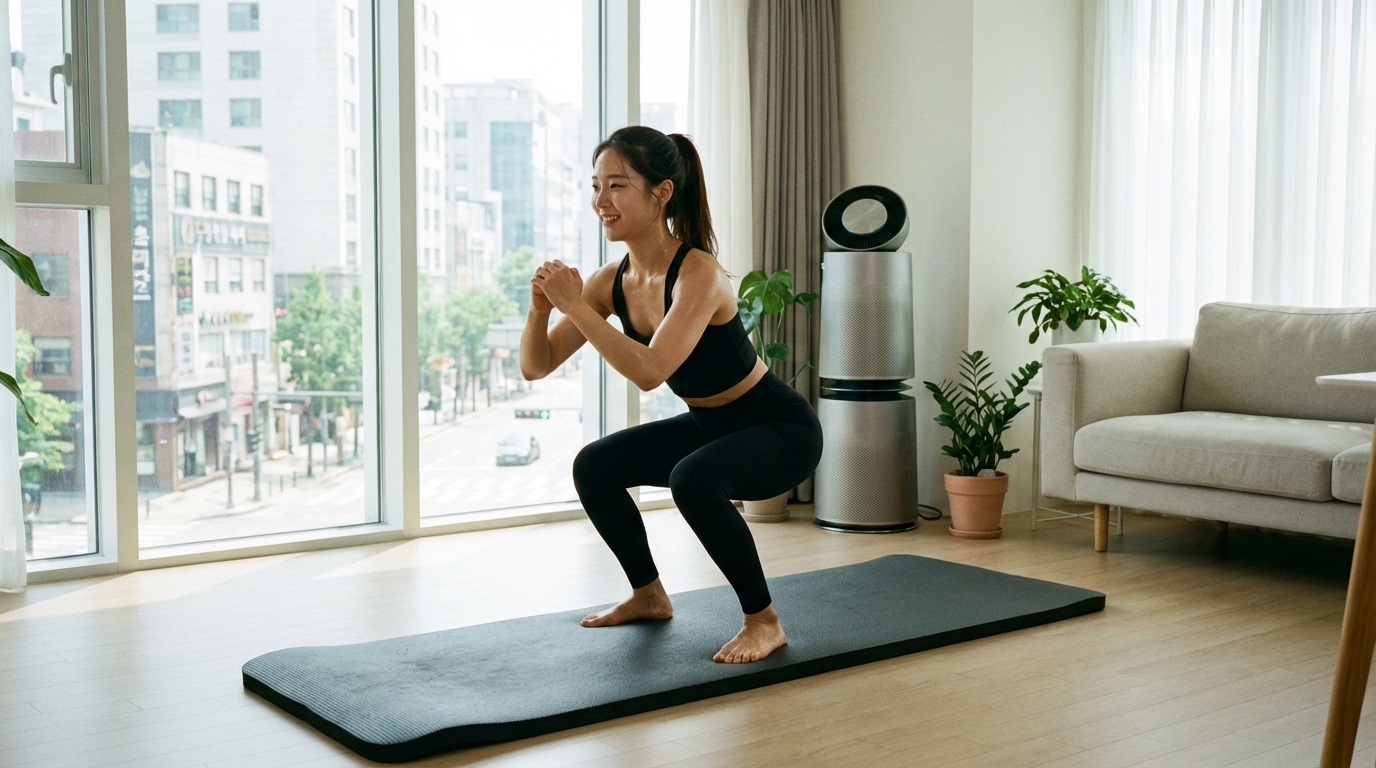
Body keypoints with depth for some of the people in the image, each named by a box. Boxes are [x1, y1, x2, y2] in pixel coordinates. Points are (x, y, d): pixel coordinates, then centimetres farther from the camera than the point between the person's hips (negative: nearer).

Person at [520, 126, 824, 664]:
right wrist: (540, 309, -24)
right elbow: (536, 367, -5)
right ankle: (649, 595, 24)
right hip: (709, 425, 8)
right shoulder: (613, 280, -7)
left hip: (780, 428, -8)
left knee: (693, 480, -34)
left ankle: (764, 621, -13)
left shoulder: (698, 273, -29)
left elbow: (649, 371, -41)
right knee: (594, 467, 4)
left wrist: (575, 306, -36)